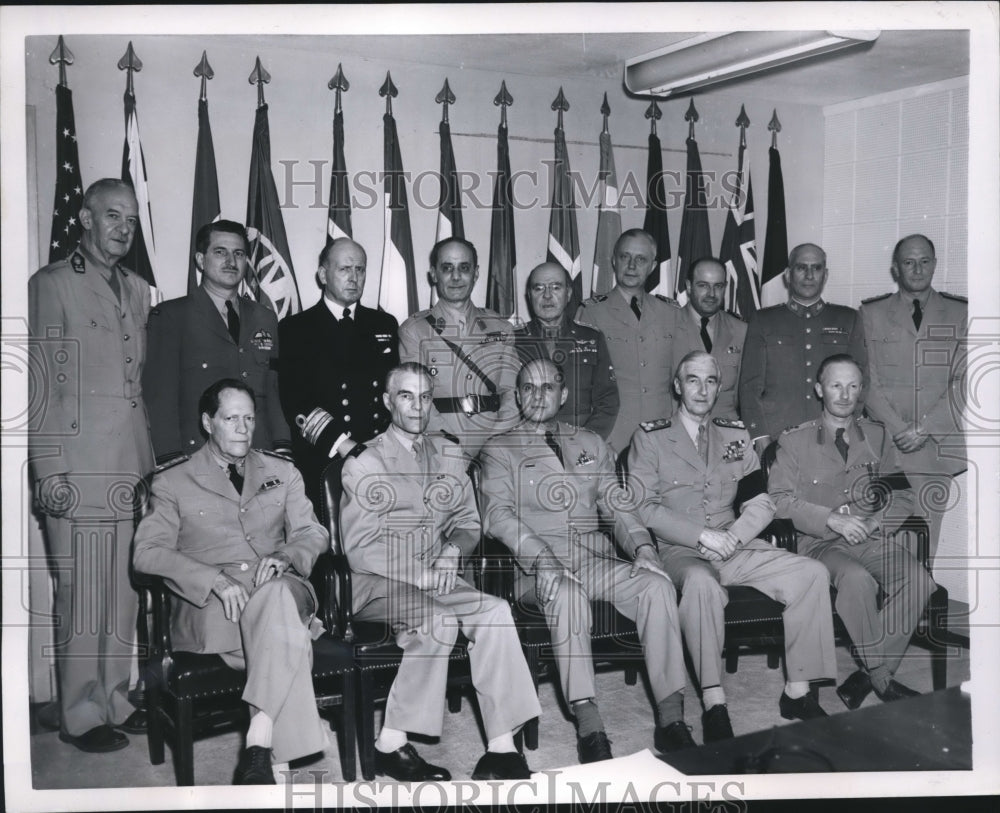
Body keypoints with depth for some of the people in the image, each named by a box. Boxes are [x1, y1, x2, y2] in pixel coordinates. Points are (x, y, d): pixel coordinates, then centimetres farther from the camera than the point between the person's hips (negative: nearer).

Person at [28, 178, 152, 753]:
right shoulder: (51, 285, 0)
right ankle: (81, 715, 11)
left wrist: (152, 459, 13)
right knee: (82, 595, -1)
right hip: (77, 470, -6)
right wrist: (48, 469, -9)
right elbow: (40, 383, -4)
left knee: (125, 593, 9)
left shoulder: (138, 291, 18)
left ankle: (115, 701, 22)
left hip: (132, 468, 6)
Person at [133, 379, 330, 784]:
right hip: (209, 607, -2)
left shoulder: (282, 472, 21)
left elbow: (312, 533, 15)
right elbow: (148, 551, 0)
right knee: (285, 631, -36)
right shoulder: (172, 481, 12)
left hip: (280, 587, 2)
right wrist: (215, 579, -17)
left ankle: (259, 744, -42)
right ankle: (279, 754, -34)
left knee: (277, 596, -38)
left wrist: (287, 557, -11)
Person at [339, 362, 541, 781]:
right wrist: (423, 575, -18)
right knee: (438, 620, -33)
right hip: (378, 583, -4)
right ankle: (391, 744, -19)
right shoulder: (364, 464, -1)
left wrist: (453, 550, -7)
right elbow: (360, 549, -9)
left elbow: (468, 522, 17)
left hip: (436, 578, 4)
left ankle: (501, 748, -23)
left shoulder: (449, 454, 15)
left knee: (495, 611, -25)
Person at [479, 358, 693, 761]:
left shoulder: (591, 444, 22)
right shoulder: (499, 451, 9)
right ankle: (588, 724, -36)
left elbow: (618, 507, 15)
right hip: (538, 569, -3)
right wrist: (543, 560, -23)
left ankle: (671, 717, -24)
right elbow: (498, 515, -7)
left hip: (598, 561, 4)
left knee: (657, 584, -25)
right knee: (567, 593, -37)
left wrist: (642, 546, -6)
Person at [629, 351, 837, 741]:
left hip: (736, 547, 5)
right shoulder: (650, 438, 1)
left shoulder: (735, 435, 14)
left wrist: (733, 536, -12)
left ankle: (797, 693, -8)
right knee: (701, 582, -38)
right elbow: (643, 507, -8)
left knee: (812, 573, -15)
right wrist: (702, 536, -18)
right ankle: (714, 705, -31)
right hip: (680, 552, -4)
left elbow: (761, 501, 8)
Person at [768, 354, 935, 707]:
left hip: (872, 540, 4)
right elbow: (779, 498, -3)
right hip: (820, 543, -3)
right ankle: (882, 678, -16)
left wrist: (878, 520, -5)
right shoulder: (794, 441, 5)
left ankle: (865, 677, -16)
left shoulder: (878, 437, 17)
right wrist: (831, 519, -16)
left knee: (919, 580, -26)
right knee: (857, 578, -35)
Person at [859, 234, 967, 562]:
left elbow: (963, 382, 5)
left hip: (938, 445, 1)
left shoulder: (960, 313, 11)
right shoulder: (872, 313, 10)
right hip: (885, 445, -1)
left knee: (926, 538, -1)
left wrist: (924, 429, -6)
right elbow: (868, 380, 4)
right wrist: (899, 430, -7)